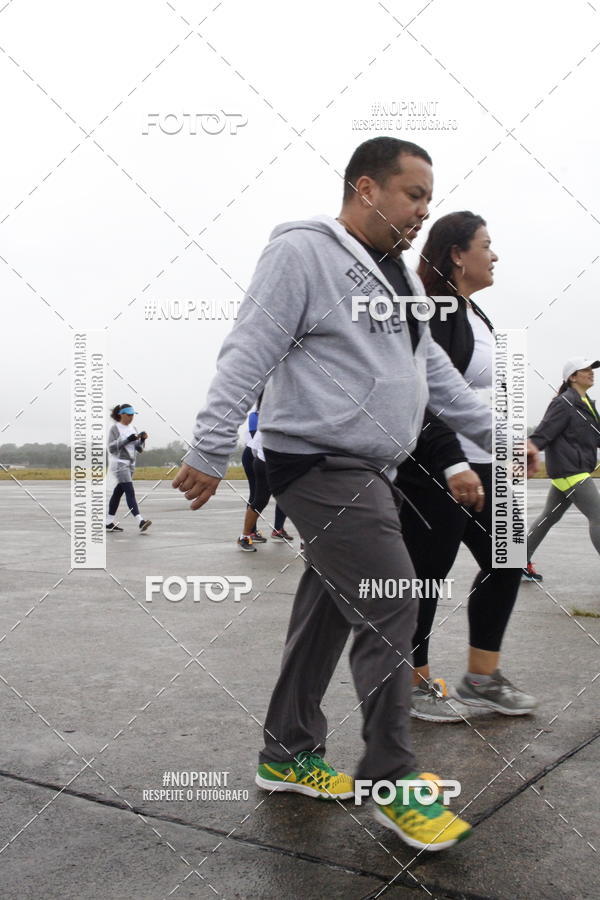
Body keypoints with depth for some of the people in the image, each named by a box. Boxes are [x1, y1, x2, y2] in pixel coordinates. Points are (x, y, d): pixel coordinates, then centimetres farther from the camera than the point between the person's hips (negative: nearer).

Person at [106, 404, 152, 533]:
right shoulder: (115, 428, -6)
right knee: (130, 492, -17)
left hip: (130, 464, 7)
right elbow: (111, 448, -14)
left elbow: (140, 449, 12)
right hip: (119, 463, -7)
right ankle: (140, 522, -28)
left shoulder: (132, 429, 14)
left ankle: (109, 523, 17)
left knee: (118, 493, 10)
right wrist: (127, 440, -21)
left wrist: (142, 439, -8)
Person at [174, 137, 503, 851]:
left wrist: (496, 435, 23)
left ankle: (288, 756, 26)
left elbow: (434, 368, 23)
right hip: (323, 466, -9)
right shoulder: (303, 251, -9)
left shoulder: (397, 274, 19)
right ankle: (391, 784, 6)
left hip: (369, 471, 9)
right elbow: (248, 355, -14)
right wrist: (210, 451, -18)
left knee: (329, 610, 13)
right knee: (391, 611, -9)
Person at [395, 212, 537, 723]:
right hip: (434, 470, -10)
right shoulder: (431, 313, -14)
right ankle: (417, 684, 17)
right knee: (429, 573, 1)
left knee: (504, 563, 11)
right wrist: (452, 466, -27)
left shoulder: (474, 314, 17)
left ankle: (482, 678, 22)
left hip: (477, 467, 10)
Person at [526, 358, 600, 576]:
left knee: (550, 516, 14)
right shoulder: (564, 403, -13)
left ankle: (522, 561, 23)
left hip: (578, 470, 10)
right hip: (569, 470, -10)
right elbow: (542, 434, -18)